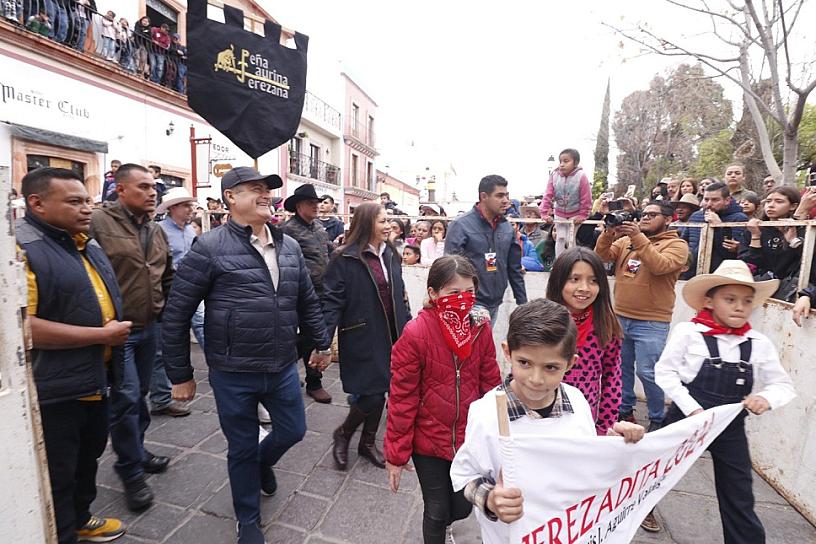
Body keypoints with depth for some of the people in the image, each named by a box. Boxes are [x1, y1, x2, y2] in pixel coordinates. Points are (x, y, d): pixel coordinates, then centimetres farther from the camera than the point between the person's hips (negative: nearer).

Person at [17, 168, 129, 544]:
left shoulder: (87, 245, 9)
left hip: (95, 381, 9)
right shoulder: (21, 248, -20)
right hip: (52, 391, -8)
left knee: (88, 457, 25)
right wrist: (101, 335, -22)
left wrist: (118, 330, 9)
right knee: (56, 476, 11)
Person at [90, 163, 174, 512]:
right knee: (126, 398, -2)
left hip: (149, 328, 7)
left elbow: (168, 277, 20)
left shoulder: (156, 231, 10)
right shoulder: (98, 222, -13)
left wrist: (164, 310, 15)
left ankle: (136, 449, 37)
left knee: (140, 394, 19)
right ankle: (131, 472, 16)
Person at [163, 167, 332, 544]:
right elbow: (176, 314, -8)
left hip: (283, 368, 4)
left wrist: (322, 343, 17)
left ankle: (263, 461, 55)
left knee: (293, 430, 20)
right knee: (241, 449, 16)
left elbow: (307, 301, 13)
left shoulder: (289, 246, 3)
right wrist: (180, 374, -4)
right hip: (233, 374, -4)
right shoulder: (210, 247, -12)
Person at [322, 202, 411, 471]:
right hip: (362, 339, -6)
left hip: (390, 336, 6)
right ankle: (343, 433, 28)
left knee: (380, 391, 14)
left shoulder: (389, 254, 7)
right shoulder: (344, 259, -13)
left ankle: (368, 442, 37)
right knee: (371, 394, -4)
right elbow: (332, 302, -15)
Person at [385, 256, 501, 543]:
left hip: (470, 440, 4)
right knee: (437, 510, 14)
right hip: (428, 442, -3)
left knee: (462, 508, 20)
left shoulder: (480, 329, -9)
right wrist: (396, 453, -8)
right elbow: (402, 398, -15)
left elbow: (491, 386, 1)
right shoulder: (415, 334, -21)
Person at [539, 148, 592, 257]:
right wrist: (545, 214, -14)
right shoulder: (554, 175, -11)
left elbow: (586, 199, -13)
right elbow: (548, 196, -9)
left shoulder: (581, 176, -18)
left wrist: (582, 215, -11)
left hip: (575, 214, -2)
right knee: (560, 239, 5)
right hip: (559, 214, 3)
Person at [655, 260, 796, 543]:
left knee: (739, 499, 12)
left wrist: (767, 397, -17)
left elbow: (784, 385, 5)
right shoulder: (688, 332, -16)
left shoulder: (759, 344, -4)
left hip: (732, 428, 3)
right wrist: (692, 409, -17)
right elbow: (664, 371, -12)